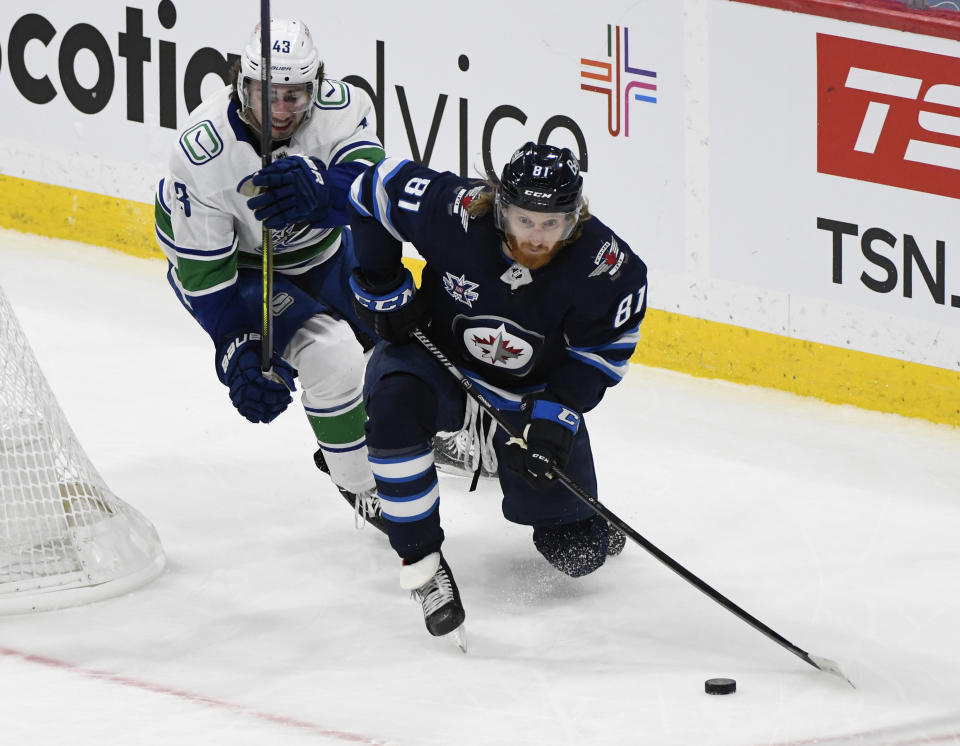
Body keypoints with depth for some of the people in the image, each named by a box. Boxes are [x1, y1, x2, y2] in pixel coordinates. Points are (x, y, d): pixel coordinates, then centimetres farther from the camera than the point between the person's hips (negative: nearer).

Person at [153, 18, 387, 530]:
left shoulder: (338, 108, -26)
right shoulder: (201, 153, -31)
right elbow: (200, 271, -25)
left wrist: (319, 188, -64)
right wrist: (239, 351, -33)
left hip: (323, 251, 5)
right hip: (242, 268, -5)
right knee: (330, 354, -24)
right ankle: (361, 487, -3)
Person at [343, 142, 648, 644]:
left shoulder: (610, 271, -27)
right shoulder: (455, 213, -30)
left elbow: (599, 354, -13)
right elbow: (376, 188, -13)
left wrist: (555, 415, -26)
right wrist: (382, 287, -11)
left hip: (534, 392, 1)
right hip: (438, 357, -1)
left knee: (577, 553, 0)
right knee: (394, 399, -38)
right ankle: (421, 559, -24)